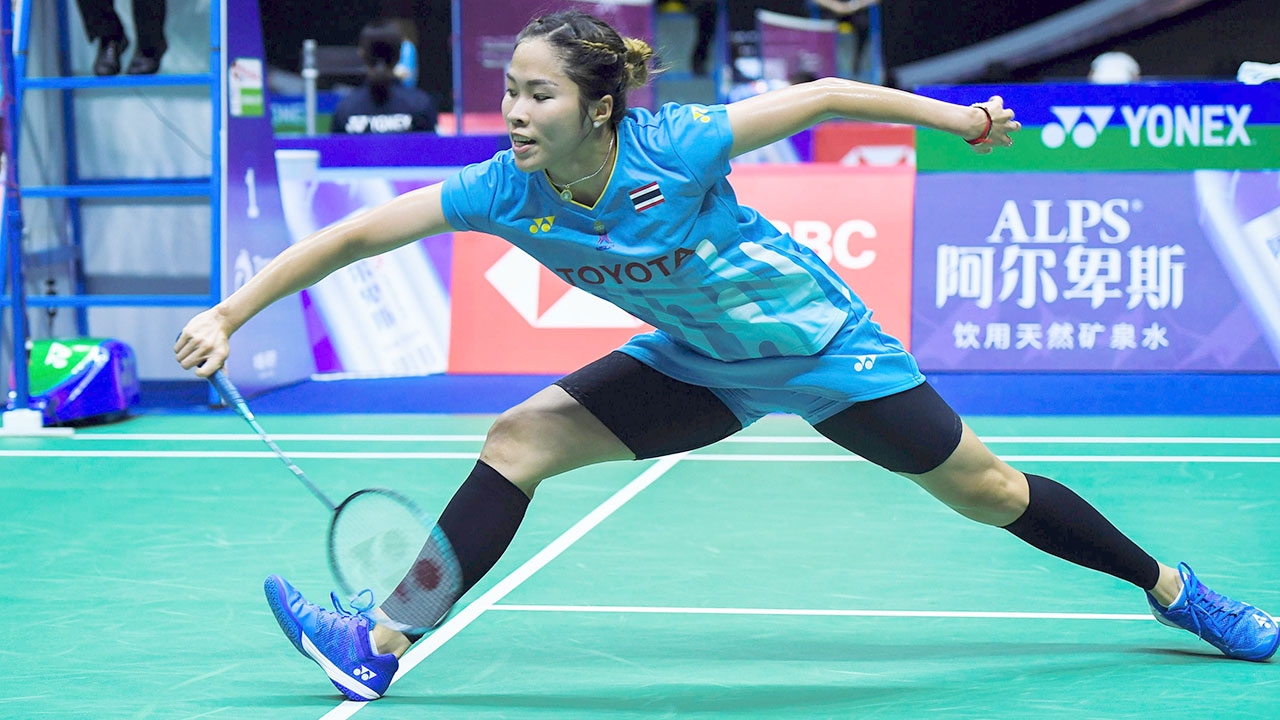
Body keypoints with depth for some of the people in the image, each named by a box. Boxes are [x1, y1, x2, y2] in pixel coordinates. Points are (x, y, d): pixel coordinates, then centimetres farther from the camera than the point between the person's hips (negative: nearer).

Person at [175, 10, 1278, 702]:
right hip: (700, 363, 4)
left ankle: (1173, 590, 23)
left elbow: (820, 97, -20)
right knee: (518, 443, -9)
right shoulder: (506, 191, -22)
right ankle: (385, 641, -8)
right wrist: (228, 316, -25)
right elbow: (355, 234, -20)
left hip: (816, 338, -4)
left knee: (989, 493, 3)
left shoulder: (677, 148, -32)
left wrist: (951, 115, -13)